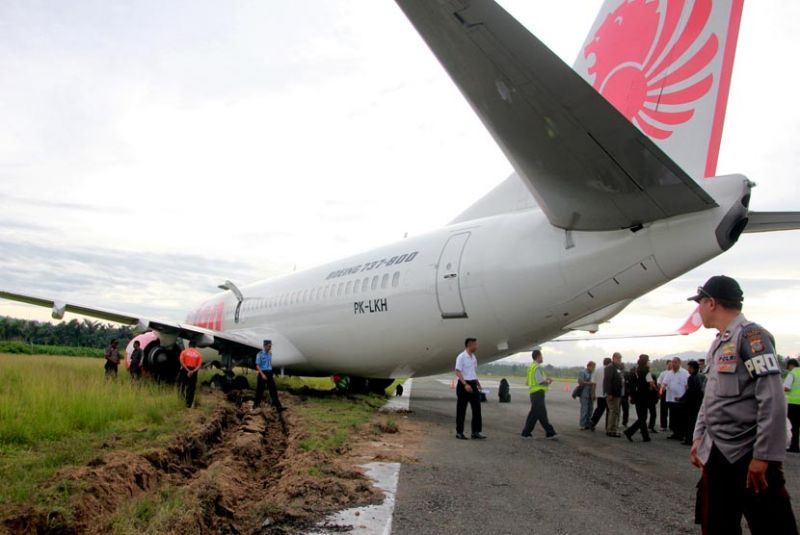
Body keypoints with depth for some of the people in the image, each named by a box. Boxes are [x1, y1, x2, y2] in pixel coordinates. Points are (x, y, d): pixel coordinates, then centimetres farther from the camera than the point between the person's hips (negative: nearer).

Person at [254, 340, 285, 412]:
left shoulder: (270, 354, 8)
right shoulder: (260, 354, -9)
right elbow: (257, 366, -12)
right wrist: (262, 374, -22)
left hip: (269, 373, 5)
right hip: (262, 373, -5)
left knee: (273, 390, -2)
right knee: (260, 390, 6)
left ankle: (278, 407, -7)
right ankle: (256, 404, 27)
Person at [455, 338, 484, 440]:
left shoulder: (474, 357, 14)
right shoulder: (461, 357, -11)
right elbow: (458, 372, -17)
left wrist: (478, 384, 18)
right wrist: (465, 384, -25)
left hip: (473, 385, 7)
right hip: (463, 385, -7)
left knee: (477, 408, 3)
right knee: (461, 409, 1)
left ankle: (476, 432, 8)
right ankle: (459, 432, 11)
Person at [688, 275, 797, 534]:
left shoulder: (751, 335, -13)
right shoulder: (718, 344, 14)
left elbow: (773, 400, -19)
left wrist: (763, 455, -20)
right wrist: (698, 437, 16)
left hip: (750, 457, -8)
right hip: (716, 455, 8)